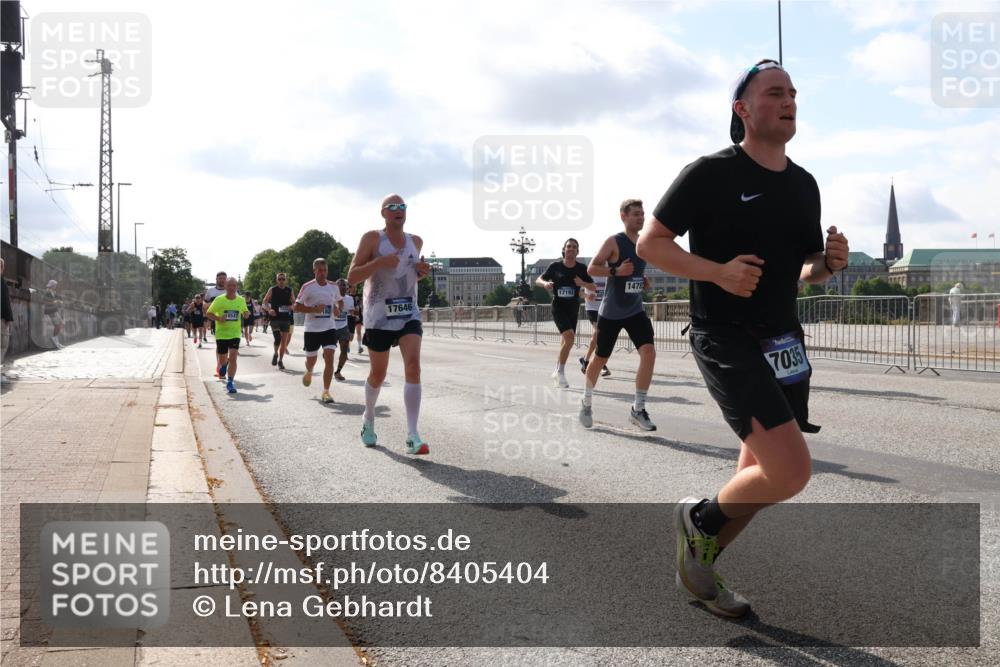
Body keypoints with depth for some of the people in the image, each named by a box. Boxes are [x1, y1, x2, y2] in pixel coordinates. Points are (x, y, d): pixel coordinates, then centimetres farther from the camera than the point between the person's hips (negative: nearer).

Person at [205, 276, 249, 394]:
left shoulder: (241, 300, 1)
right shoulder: (219, 299, -7)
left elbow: (245, 312, 18)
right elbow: (208, 313, -1)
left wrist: (246, 314, -6)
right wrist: (218, 318, -19)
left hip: (235, 334, 1)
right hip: (221, 334, -1)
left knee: (233, 358, -12)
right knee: (222, 359, 9)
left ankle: (230, 382, -4)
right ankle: (223, 366, 46)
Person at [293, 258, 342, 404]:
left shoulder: (333, 287, 5)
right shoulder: (308, 287, -7)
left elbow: (339, 301, 24)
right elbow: (297, 307, -7)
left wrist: (338, 309, 2)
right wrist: (314, 309, -20)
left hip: (329, 328, 2)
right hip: (312, 329, -2)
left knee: (329, 358, -14)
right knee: (311, 360, 11)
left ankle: (326, 392, -10)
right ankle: (309, 372, 50)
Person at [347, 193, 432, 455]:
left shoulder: (416, 241, 10)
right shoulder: (372, 238, -6)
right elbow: (351, 278, -10)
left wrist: (422, 272, 3)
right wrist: (379, 261, -24)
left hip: (408, 313, 3)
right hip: (379, 316, -3)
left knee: (413, 366, -16)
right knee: (377, 374, 8)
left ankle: (412, 436, -18)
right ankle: (369, 420, 38)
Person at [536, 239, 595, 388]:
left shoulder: (581, 268, 0)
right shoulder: (555, 266, -4)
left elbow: (593, 288, 3)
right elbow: (538, 280, 6)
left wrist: (583, 283, -17)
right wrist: (545, 283, -17)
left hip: (573, 308, 3)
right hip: (558, 307, -3)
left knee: (565, 342, 9)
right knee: (569, 336, -23)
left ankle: (557, 372, 28)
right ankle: (560, 372, -11)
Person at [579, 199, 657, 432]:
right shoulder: (613, 242, -11)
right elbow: (591, 268, -13)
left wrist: (644, 280, 7)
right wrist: (616, 271, -26)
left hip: (636, 310, 5)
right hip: (611, 312, -5)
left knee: (648, 352, -16)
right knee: (600, 358, 8)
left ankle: (637, 409, -7)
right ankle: (586, 403, 32)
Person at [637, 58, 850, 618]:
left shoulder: (804, 184, 11)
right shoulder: (711, 173, -10)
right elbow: (650, 243, -8)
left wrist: (829, 262, -4)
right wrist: (718, 271, -21)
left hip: (783, 343, 8)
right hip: (726, 341, -8)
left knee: (761, 476, 13)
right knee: (792, 472, -17)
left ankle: (699, 565, 33)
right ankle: (700, 517, 10)